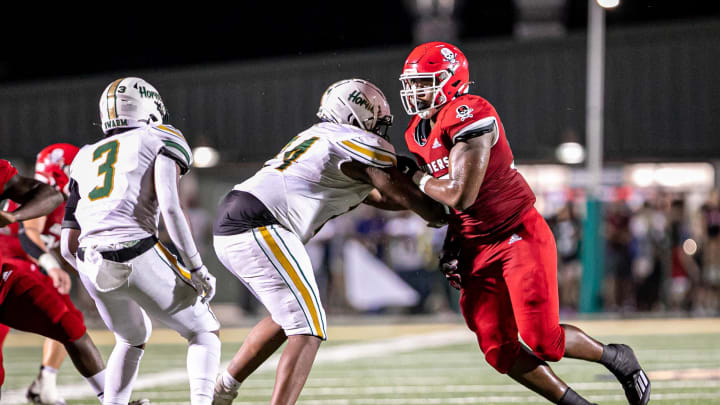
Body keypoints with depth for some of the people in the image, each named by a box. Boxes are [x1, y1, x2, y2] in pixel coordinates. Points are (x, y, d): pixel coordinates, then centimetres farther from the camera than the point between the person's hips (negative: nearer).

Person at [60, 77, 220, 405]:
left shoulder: (85, 159, 25)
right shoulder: (161, 142, 9)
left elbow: (68, 246, 22)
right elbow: (170, 208, -9)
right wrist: (197, 270, -5)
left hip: (91, 267, 5)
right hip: (139, 257, -5)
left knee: (133, 339, 31)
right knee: (204, 332, 12)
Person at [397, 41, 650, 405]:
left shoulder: (470, 117, -21)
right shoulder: (419, 132, 8)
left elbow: (461, 195, -27)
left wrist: (418, 179, -10)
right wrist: (451, 246, 7)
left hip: (519, 236, -8)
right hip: (476, 249, 8)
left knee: (542, 341, -14)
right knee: (499, 352, -1)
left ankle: (616, 358, 13)